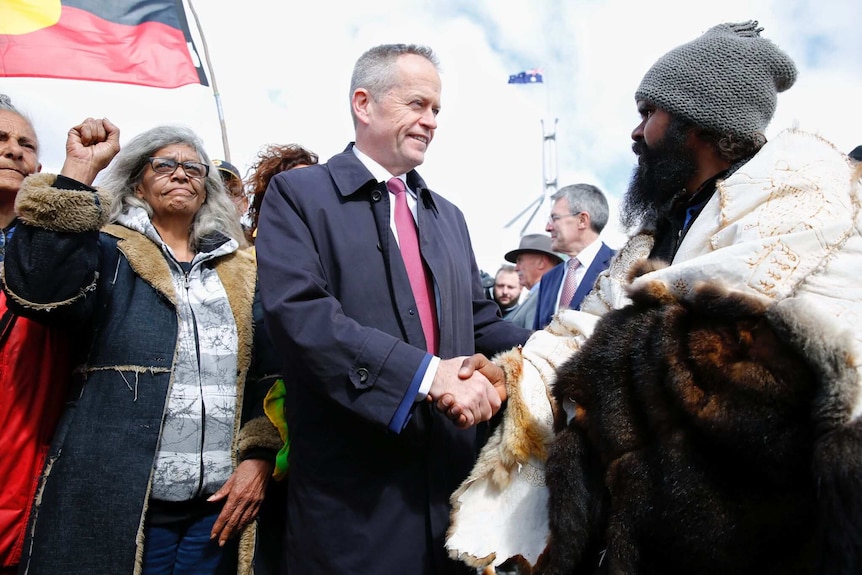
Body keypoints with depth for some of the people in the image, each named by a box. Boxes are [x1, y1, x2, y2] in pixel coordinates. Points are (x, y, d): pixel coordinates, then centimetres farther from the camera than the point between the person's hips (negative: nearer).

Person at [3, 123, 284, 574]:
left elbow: (270, 375, 8)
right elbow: (38, 291, -17)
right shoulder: (109, 253, 5)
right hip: (120, 505, -3)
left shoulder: (240, 271, 13)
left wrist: (258, 457, -4)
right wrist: (79, 169, -14)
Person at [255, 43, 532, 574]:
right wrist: (427, 374, -23)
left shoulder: (448, 216, 19)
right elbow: (299, 313, -18)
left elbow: (479, 320, 16)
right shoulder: (299, 194, -3)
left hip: (453, 473, 6)